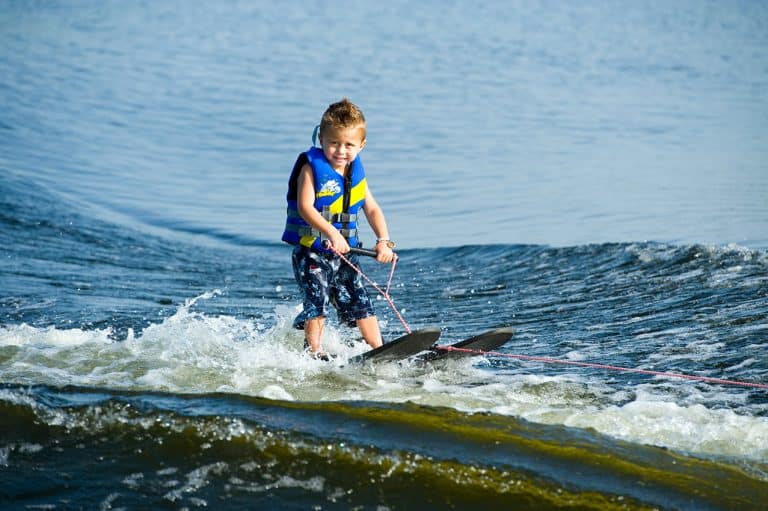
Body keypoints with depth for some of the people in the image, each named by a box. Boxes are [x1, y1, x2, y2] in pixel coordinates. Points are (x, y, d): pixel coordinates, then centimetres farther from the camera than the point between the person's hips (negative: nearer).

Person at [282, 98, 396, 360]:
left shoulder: (356, 173, 9)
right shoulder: (312, 167, -9)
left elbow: (372, 209, 7)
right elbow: (305, 208, -21)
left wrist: (384, 241, -10)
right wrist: (332, 233, -33)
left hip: (345, 252, 5)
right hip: (311, 251, -5)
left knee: (361, 303, 5)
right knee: (318, 301, -13)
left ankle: (379, 351, 10)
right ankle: (313, 351, -1)